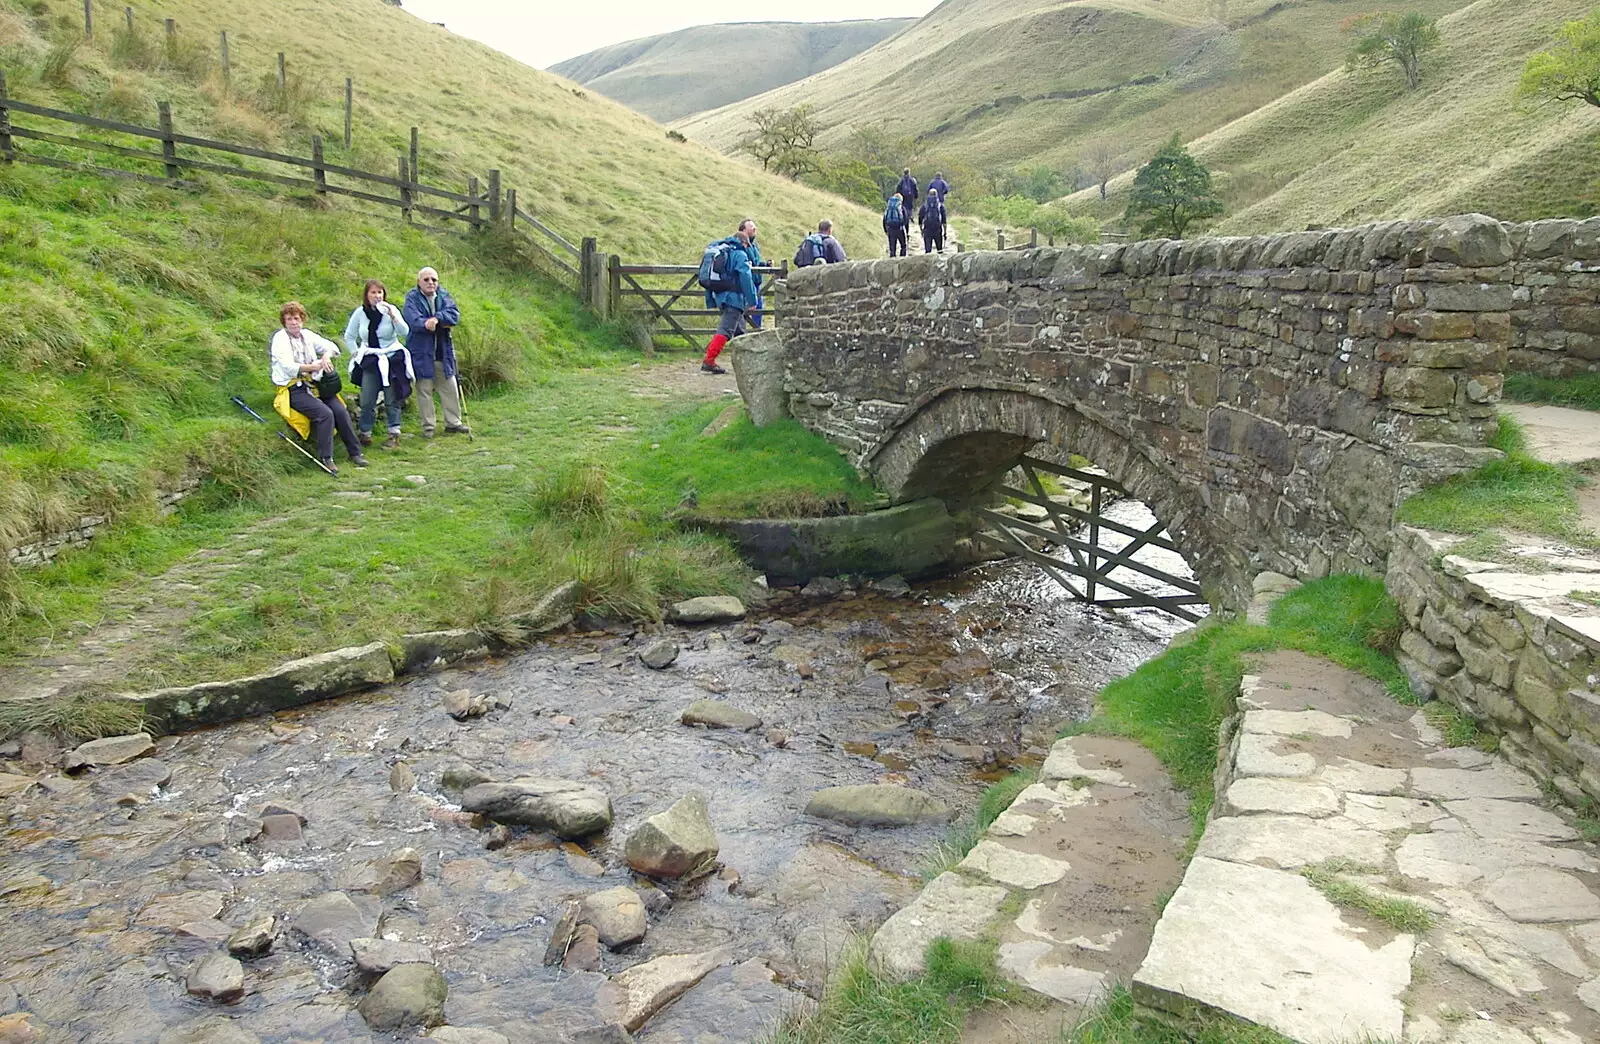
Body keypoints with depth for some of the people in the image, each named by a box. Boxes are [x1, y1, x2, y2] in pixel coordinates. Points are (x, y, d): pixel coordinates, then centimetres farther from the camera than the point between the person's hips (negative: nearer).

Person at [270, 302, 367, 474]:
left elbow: (332, 346, 17)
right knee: (325, 413, -28)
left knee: (341, 411, -14)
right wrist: (315, 366, -24)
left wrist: (326, 356, -7)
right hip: (294, 388, -6)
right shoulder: (280, 338, -4)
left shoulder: (307, 335, 14)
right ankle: (326, 458, -18)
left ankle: (355, 453, -2)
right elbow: (289, 367, -17)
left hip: (314, 385, 6)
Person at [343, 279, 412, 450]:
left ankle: (394, 434, 9)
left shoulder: (391, 310, -6)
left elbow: (405, 332, -19)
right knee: (367, 402, 0)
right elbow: (349, 336, 14)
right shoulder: (360, 313, 0)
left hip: (392, 359, -2)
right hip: (369, 361, 2)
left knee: (392, 400, 1)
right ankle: (365, 434, 12)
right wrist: (356, 353, 6)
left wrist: (393, 316, -30)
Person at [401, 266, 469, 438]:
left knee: (450, 389, 10)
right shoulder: (412, 299, -4)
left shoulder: (444, 296, 7)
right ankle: (428, 427, 11)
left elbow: (455, 315, -8)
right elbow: (414, 321, -21)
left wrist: (436, 318, -23)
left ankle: (453, 422, 22)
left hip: (443, 352, 4)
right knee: (424, 391, 2)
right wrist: (443, 322, -22)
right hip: (421, 353, -4)